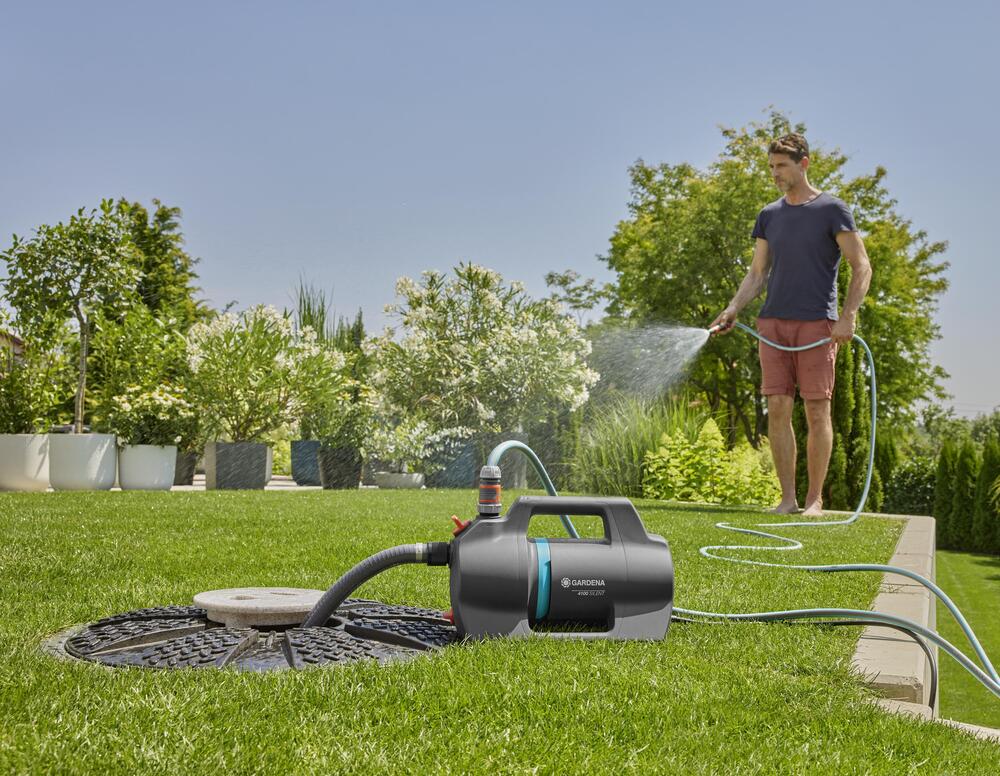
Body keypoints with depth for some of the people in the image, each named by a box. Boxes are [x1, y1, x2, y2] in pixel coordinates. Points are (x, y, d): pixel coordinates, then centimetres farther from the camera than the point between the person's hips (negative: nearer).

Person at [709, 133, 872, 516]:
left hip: (816, 323, -4)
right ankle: (788, 498, 6)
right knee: (778, 409, 0)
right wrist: (733, 308, 2)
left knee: (817, 410, -3)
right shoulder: (769, 215, 15)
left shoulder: (832, 210, 1)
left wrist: (848, 316, -13)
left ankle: (815, 498, 4)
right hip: (773, 323, 4)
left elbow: (861, 268, -1)